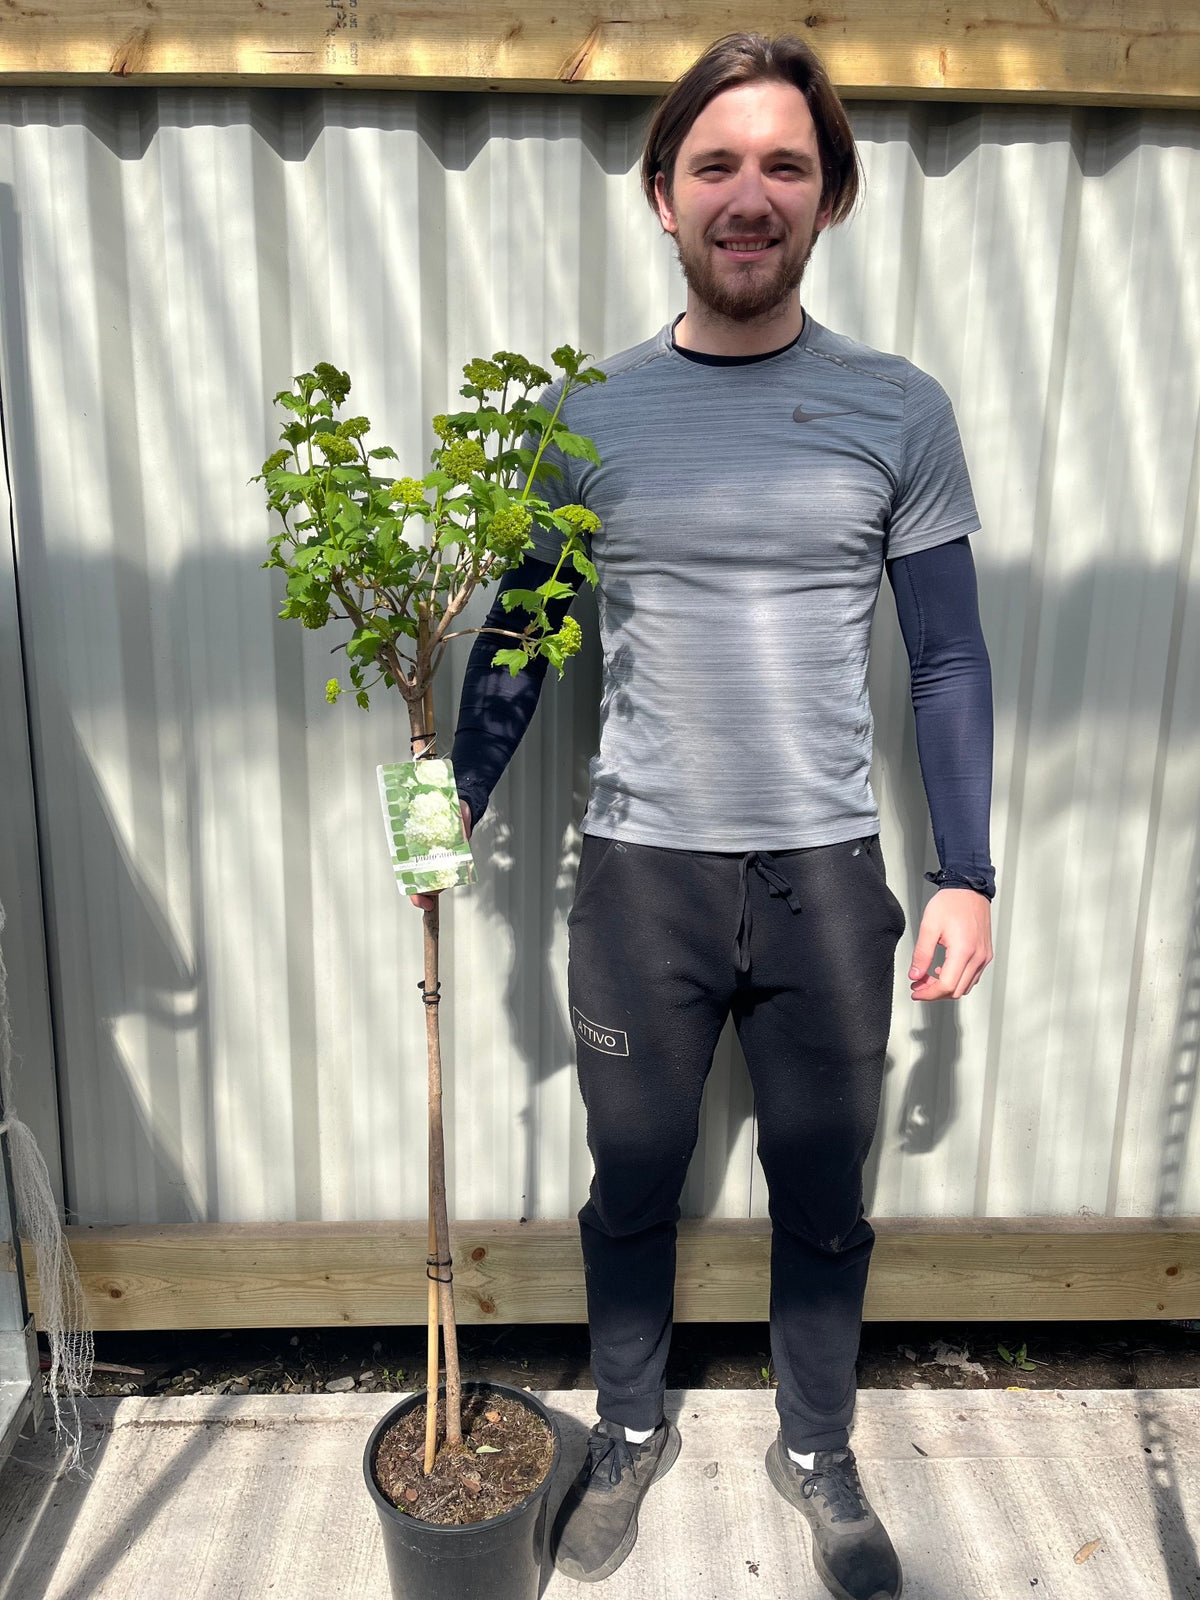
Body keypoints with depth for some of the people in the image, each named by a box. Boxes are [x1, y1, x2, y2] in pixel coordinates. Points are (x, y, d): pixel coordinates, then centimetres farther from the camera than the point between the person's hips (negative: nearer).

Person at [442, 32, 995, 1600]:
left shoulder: (898, 413, 1)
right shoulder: (589, 417, 2)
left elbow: (949, 661, 3)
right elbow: (516, 640, 8)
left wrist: (965, 874, -3)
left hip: (828, 876, 0)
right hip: (640, 876, 1)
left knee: (823, 1206, 15)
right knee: (632, 1190, 16)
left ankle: (817, 1453, 42)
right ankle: (631, 1434, 42)